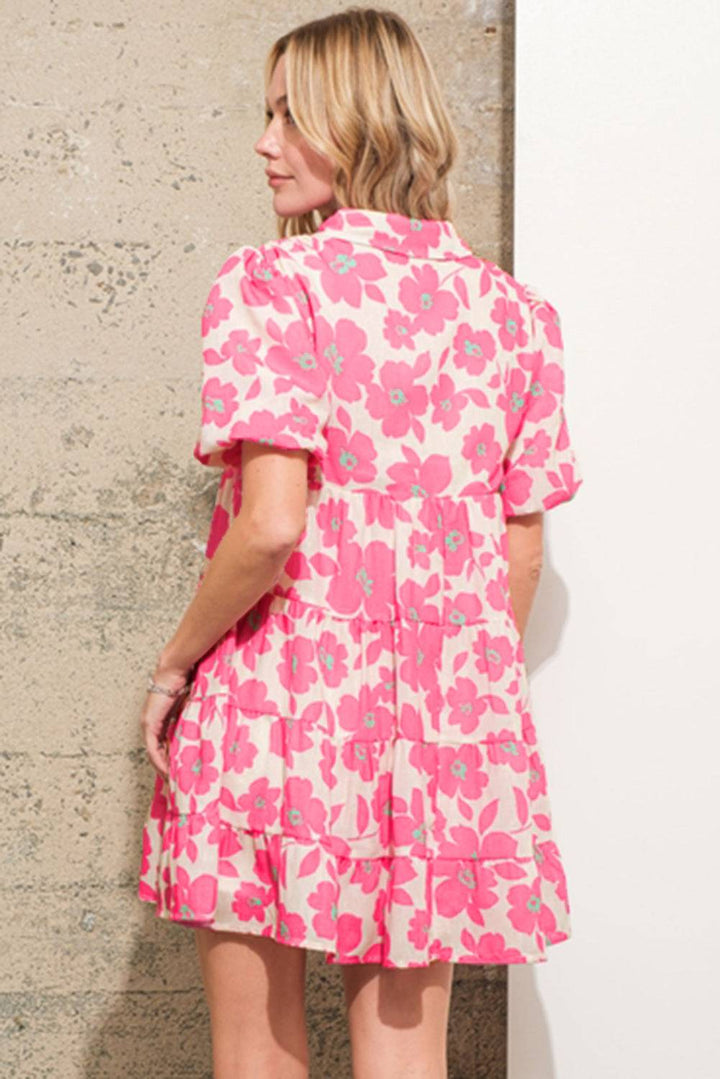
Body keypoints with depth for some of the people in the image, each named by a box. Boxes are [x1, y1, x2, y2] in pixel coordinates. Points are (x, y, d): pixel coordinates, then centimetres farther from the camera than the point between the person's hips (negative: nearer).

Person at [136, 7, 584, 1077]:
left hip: (279, 701, -4)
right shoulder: (513, 309, 7)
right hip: (443, 713, 5)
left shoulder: (269, 285, -9)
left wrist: (174, 662, -4)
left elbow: (271, 526, -19)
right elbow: (521, 551, 8)